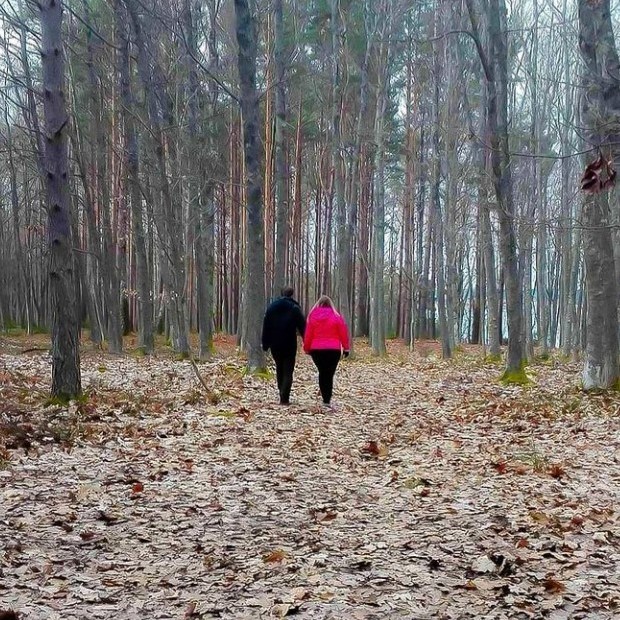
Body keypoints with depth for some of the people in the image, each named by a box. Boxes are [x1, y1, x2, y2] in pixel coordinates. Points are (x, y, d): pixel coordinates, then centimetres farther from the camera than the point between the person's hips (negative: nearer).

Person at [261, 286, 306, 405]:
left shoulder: (271, 307, 6)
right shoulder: (295, 308, -6)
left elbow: (266, 327, 7)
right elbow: (302, 327, -7)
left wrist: (265, 344, 11)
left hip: (275, 345, 4)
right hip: (290, 345, -4)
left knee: (279, 370, 18)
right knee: (288, 371, -1)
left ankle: (282, 395, 20)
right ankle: (284, 398, -9)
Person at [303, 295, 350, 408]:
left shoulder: (313, 316, 2)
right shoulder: (336, 317, -2)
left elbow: (308, 334, 3)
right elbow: (343, 333, 0)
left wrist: (307, 348, 12)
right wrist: (346, 348, 8)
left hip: (316, 350, 2)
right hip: (333, 350, -2)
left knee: (322, 373, 14)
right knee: (329, 374, -1)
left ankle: (325, 398, 12)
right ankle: (327, 400, -10)